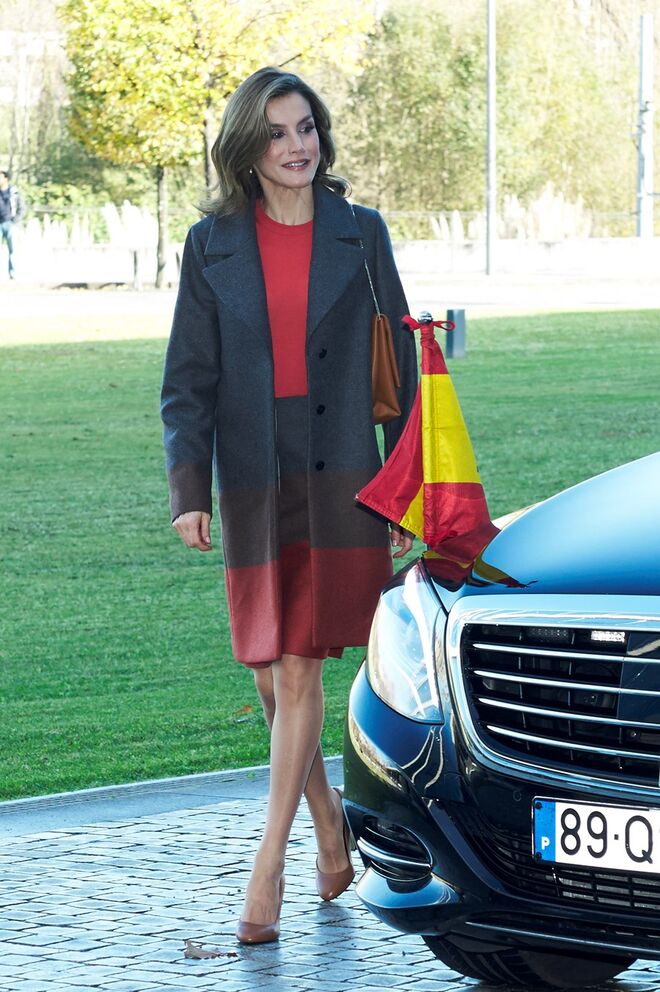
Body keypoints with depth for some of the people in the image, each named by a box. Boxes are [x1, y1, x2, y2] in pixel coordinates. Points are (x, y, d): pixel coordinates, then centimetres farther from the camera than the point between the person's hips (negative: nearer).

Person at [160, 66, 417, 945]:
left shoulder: (359, 233, 2)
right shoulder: (212, 245, 3)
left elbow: (399, 362, 6)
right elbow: (188, 378, 3)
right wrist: (189, 488, -8)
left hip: (339, 479, -2)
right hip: (253, 480, 2)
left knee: (301, 672, -6)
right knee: (272, 679, 7)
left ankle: (269, 867, -2)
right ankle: (330, 826, 29)